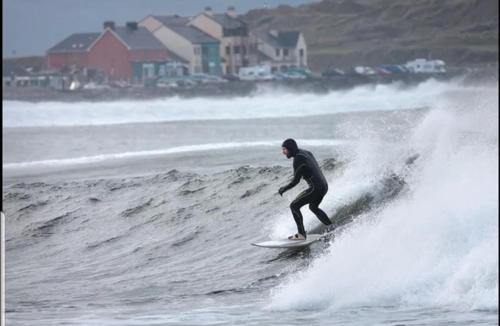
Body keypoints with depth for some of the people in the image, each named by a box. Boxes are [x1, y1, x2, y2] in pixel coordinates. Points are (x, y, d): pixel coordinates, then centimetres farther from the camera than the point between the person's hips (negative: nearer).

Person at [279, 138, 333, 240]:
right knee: (313, 207, 31)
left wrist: (283, 189, 0)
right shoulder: (306, 153, 14)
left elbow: (296, 181, -14)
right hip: (324, 186, 9)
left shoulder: (298, 159, -14)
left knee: (294, 206, -1)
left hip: (315, 188, -9)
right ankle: (331, 227, 20)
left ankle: (301, 234, -4)